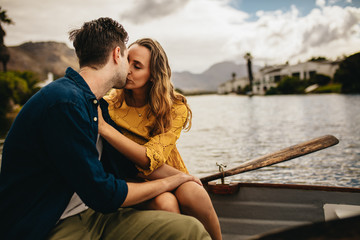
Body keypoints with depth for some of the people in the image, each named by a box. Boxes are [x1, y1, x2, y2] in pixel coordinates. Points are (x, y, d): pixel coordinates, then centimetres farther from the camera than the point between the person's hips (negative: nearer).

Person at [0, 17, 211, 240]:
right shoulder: (65, 103, -20)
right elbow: (104, 195, -18)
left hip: (92, 213, 8)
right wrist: (167, 182, -5)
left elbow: (127, 165, 16)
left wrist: (182, 176, 9)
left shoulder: (98, 105, 11)